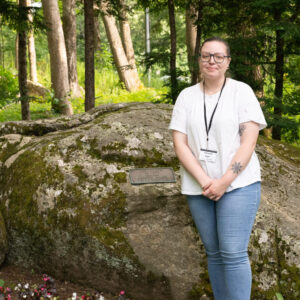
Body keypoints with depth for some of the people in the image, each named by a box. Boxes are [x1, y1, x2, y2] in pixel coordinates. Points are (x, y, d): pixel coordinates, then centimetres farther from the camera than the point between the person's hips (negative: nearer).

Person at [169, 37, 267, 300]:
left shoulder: (242, 91, -2)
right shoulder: (186, 97, 6)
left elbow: (249, 142, -8)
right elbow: (180, 144, 0)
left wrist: (224, 182, -15)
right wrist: (205, 182, -11)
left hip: (237, 184, -3)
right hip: (199, 188, 3)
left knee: (233, 253, -10)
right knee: (214, 253, 8)